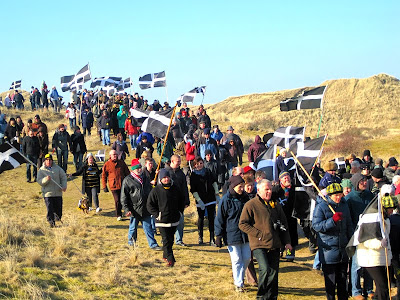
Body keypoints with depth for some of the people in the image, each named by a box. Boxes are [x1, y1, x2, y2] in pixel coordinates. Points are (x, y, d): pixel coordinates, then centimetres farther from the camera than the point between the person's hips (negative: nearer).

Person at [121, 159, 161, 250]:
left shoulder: (145, 178, 12)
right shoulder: (127, 180, -6)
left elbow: (150, 192, 22)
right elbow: (124, 197, -7)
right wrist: (126, 209, -13)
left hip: (145, 209, 4)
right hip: (134, 210, -4)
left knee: (148, 227, 4)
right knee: (133, 227, 9)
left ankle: (153, 244, 6)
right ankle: (131, 242, 27)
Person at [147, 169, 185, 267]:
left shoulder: (175, 188, 6)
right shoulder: (156, 191, -7)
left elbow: (181, 201, 21)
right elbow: (150, 205, -3)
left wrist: (180, 212, 11)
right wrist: (157, 215, -10)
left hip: (174, 220, 5)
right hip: (162, 221, -5)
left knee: (170, 239, 13)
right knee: (166, 240, -8)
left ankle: (165, 255, 31)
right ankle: (170, 259, -8)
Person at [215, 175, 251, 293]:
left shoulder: (245, 197, 7)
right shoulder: (226, 200, -10)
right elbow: (220, 219, -6)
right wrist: (218, 236, -7)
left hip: (245, 234, 5)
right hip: (232, 234, -5)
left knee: (247, 258, 7)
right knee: (237, 260, -2)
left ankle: (238, 277, 31)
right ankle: (238, 283, 9)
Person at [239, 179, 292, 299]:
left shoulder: (276, 205, 15)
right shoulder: (251, 205, -3)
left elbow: (284, 224, 21)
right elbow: (242, 224, -5)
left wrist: (287, 242, 12)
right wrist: (259, 234, -12)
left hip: (274, 245, 6)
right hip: (259, 245, -6)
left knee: (274, 272, 6)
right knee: (265, 269, -21)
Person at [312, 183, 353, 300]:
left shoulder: (344, 205, 10)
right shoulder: (321, 207, -8)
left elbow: (349, 225, 20)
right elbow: (316, 226, -16)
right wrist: (333, 220, -26)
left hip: (343, 248, 5)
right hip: (329, 249, -5)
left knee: (342, 278, 12)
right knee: (330, 280, -1)